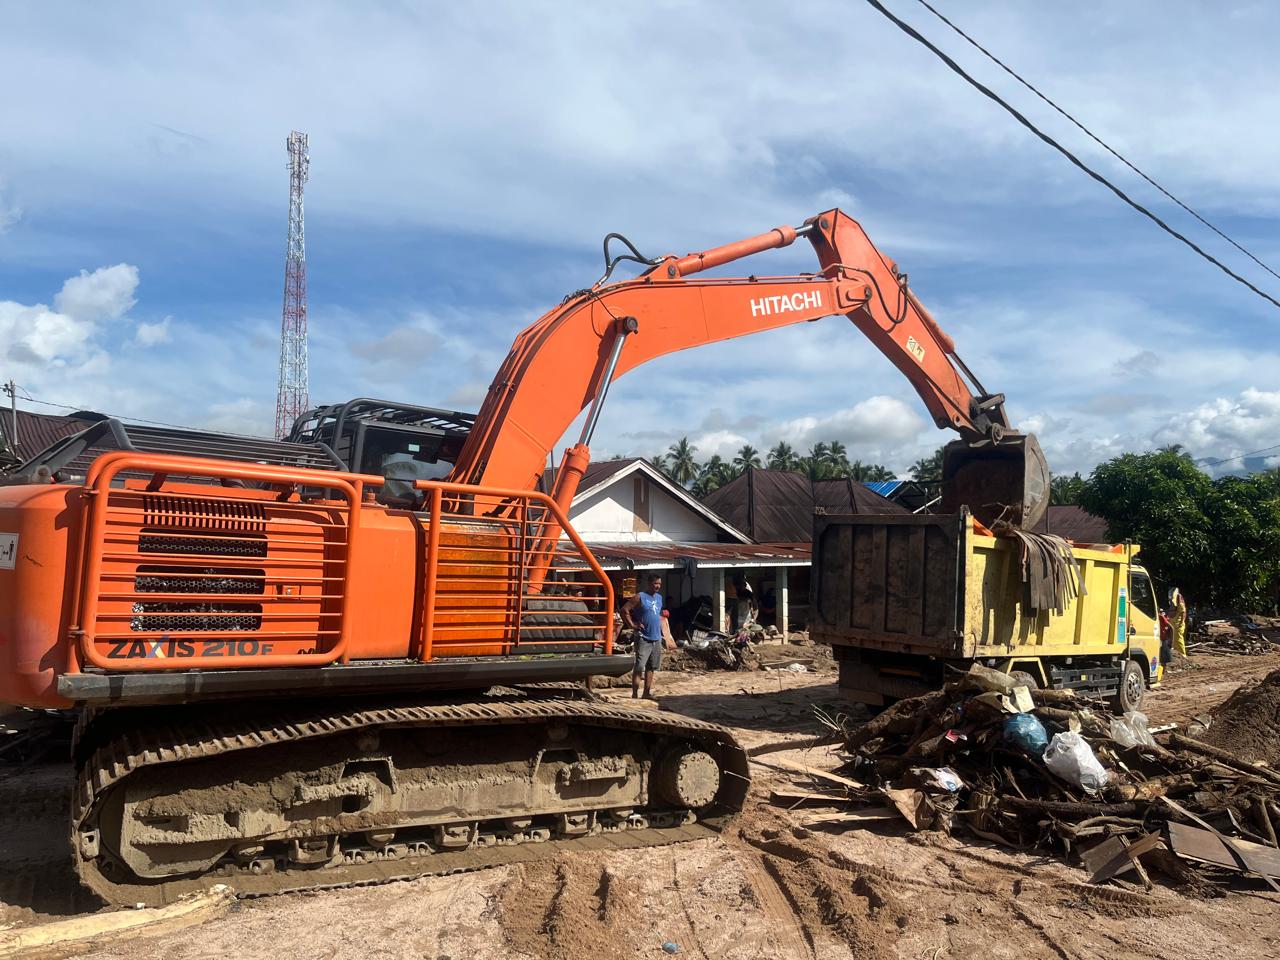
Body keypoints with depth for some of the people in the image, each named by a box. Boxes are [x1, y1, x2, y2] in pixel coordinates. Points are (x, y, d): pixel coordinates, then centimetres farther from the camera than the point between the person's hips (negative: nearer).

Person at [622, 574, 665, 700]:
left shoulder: (659, 598, 12)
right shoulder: (640, 597, -10)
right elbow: (624, 610, -15)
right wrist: (632, 625, -14)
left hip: (656, 638, 7)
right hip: (644, 638, -7)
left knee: (651, 667, 12)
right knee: (639, 667, -7)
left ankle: (647, 693, 20)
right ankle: (635, 695, -5)